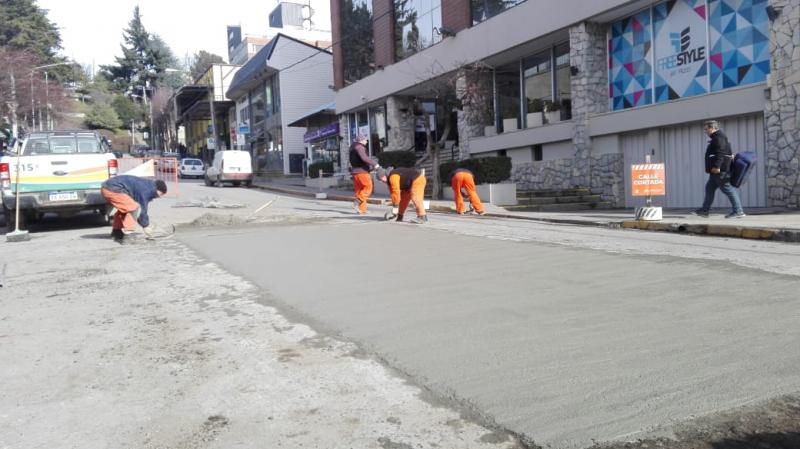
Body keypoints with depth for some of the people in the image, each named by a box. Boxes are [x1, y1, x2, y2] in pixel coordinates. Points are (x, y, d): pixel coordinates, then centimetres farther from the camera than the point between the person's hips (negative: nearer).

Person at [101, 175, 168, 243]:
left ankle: (116, 233, 33)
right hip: (113, 189, -11)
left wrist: (146, 224, 23)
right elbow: (142, 208, -12)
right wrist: (145, 226, -2)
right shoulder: (146, 189, -14)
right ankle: (128, 232, -15)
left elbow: (143, 208, 24)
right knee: (134, 208, -15)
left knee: (123, 209, 26)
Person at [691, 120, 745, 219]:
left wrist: (717, 166, -29)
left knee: (728, 189, -9)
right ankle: (705, 210, 17)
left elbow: (720, 153, -24)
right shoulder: (717, 137, 22)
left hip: (720, 170, -11)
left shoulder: (719, 137, -12)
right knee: (709, 188, 13)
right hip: (717, 171, 11)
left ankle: (738, 211, -7)